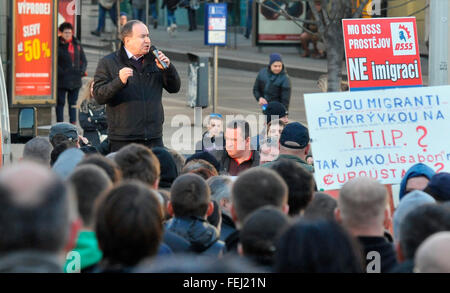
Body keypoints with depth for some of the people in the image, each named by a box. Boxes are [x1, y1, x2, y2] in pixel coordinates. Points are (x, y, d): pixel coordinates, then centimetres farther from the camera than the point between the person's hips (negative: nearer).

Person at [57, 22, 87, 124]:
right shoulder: (57, 45, -5)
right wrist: (60, 72, -17)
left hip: (75, 80, 4)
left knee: (73, 103, 10)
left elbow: (84, 60, 17)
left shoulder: (77, 44, 10)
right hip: (62, 80, -4)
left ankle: (73, 123, 14)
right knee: (60, 102, 1)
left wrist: (82, 70, 0)